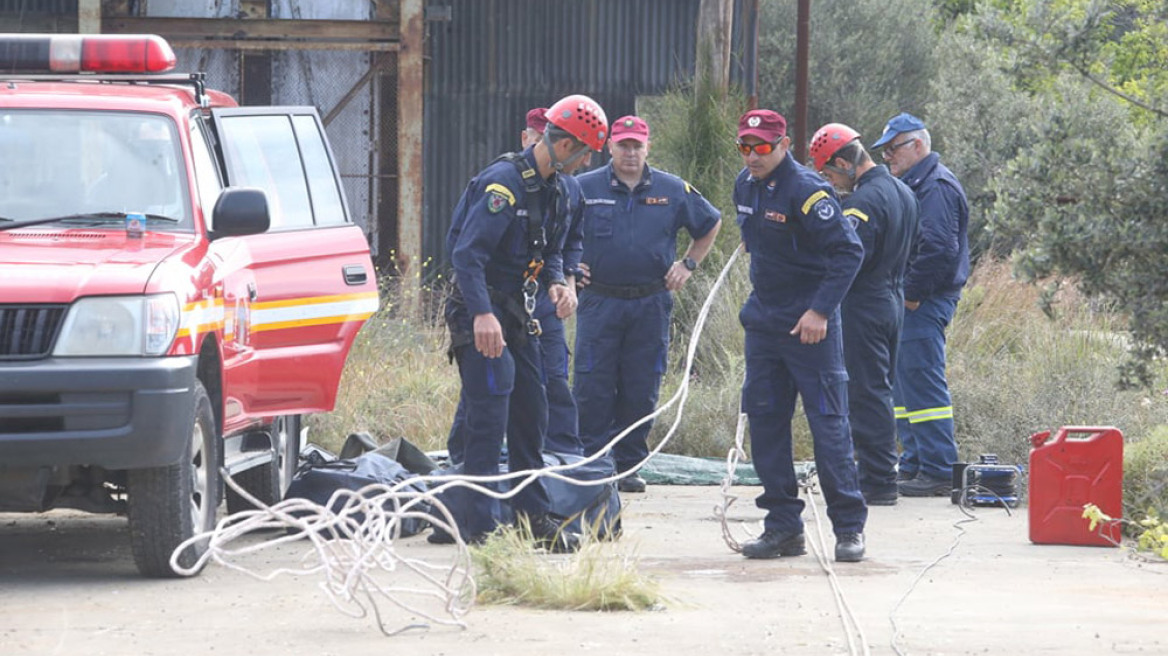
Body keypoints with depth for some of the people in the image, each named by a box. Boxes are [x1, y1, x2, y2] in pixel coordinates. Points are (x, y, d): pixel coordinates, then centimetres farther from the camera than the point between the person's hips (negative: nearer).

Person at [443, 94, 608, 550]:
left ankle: (534, 518, 21)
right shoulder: (504, 183, -20)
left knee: (531, 417, 12)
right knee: (488, 421, -12)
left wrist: (558, 282, -3)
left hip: (518, 313, 9)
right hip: (481, 313, -9)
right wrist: (482, 315, -37)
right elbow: (467, 253, -26)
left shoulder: (562, 188, 9)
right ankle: (480, 529, -11)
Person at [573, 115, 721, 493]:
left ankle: (629, 465, 12)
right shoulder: (584, 189, 2)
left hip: (650, 305, 2)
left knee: (641, 391, 4)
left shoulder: (673, 191, 6)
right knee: (593, 387, -7)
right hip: (599, 302, -1)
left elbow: (710, 225, 21)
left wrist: (688, 264, 13)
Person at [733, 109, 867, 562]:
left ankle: (849, 528, -2)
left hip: (810, 325, -8)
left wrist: (821, 310, -22)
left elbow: (848, 251, -18)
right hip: (763, 320, 8)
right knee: (765, 421, 6)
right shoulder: (745, 186, 9)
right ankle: (783, 526, 12)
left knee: (828, 422, -6)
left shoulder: (806, 191, -16)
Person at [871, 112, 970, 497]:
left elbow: (938, 248, -23)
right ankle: (914, 465, 21)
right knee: (903, 383, 15)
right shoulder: (913, 184, 19)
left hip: (923, 305, -11)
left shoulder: (936, 187, -14)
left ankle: (938, 473, -10)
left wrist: (912, 294, -18)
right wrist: (904, 295, 14)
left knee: (922, 385, -11)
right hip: (909, 303, 11)